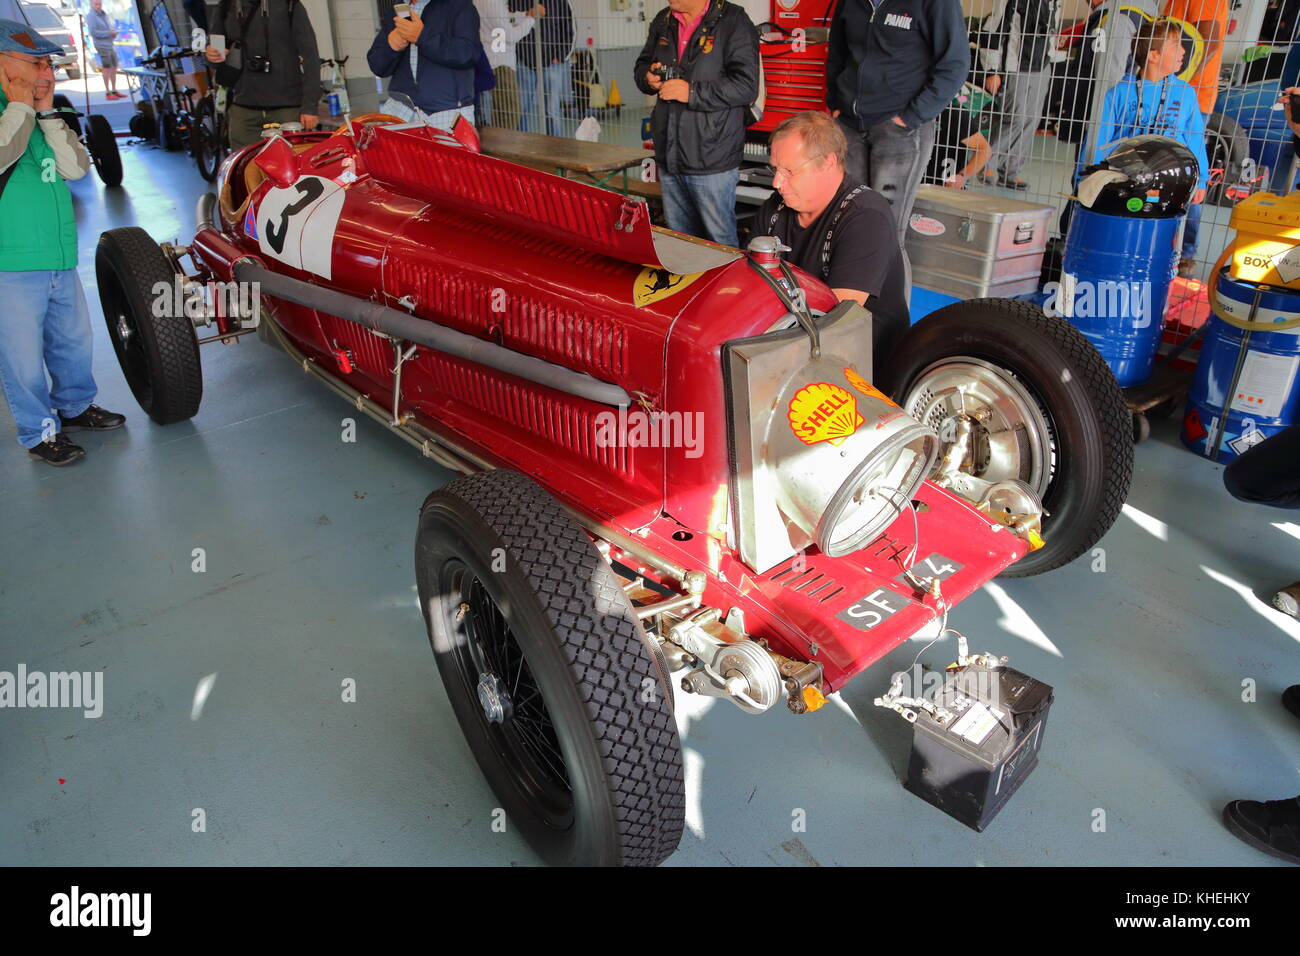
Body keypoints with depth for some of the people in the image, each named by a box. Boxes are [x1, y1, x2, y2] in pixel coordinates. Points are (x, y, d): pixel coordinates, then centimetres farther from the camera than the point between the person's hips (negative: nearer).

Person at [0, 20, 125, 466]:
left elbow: (76, 167, 1)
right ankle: (40, 433, 18)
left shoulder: (40, 115, 11)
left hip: (60, 259, 7)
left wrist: (48, 113, -5)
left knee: (73, 340, 22)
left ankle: (74, 406, 42)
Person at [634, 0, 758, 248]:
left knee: (720, 242, 0)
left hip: (712, 162, -6)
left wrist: (692, 92, -21)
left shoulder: (734, 21, -8)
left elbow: (746, 86, -17)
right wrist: (649, 77, 1)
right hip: (669, 158, 7)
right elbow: (642, 65, 25)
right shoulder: (663, 21, 13)